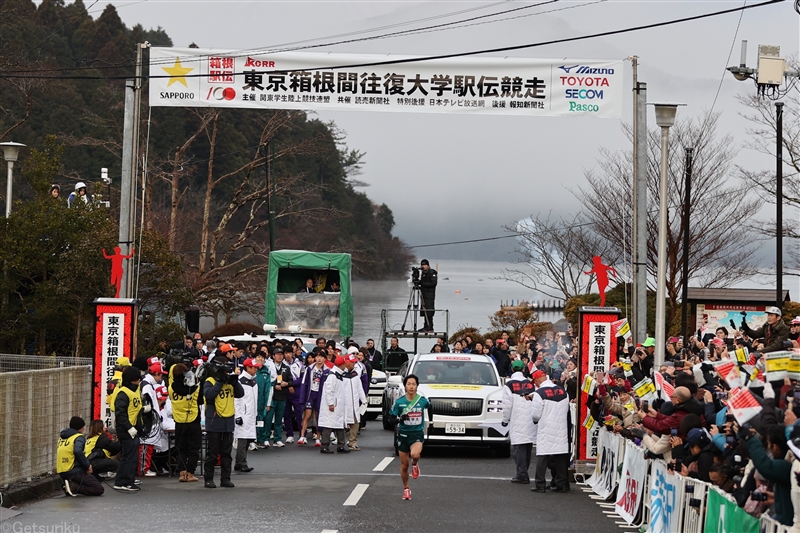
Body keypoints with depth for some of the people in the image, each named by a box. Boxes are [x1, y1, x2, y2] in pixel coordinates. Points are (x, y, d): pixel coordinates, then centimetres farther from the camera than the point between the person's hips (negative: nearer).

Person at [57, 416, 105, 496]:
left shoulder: (62, 436, 14)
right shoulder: (79, 437, -8)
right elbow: (78, 451, -27)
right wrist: (87, 465, -15)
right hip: (74, 472, -8)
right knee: (99, 490, -6)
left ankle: (71, 485, 4)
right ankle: (74, 487, -19)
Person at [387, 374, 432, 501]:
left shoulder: (423, 400, -4)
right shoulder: (399, 402, -7)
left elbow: (429, 407, 20)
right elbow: (391, 419, -4)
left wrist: (430, 421, 21)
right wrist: (399, 419, -23)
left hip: (417, 434, -1)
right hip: (403, 434, 1)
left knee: (415, 454, -33)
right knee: (404, 465, 7)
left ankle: (415, 464, 4)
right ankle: (406, 489, 28)